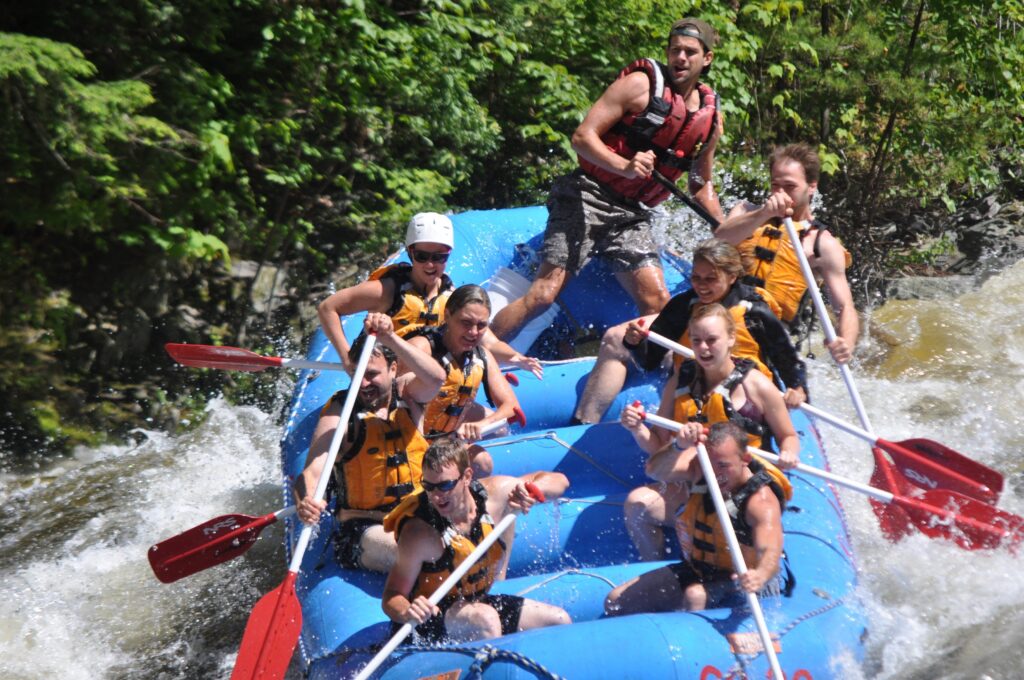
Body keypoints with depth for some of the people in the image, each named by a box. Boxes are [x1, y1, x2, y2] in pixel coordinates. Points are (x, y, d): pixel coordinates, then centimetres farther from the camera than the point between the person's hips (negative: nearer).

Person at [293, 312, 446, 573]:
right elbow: (313, 469, -19)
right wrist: (306, 501, -41)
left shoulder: (406, 395, 6)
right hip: (364, 530, -5)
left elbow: (436, 378, -17)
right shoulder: (341, 412, -5)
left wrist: (390, 338, -28)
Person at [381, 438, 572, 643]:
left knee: (559, 619, -1)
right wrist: (407, 612, -44)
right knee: (484, 618, -35)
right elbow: (392, 596, -21)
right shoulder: (419, 532, -25)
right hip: (431, 616, -6)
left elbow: (558, 481, -3)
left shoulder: (492, 493, -12)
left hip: (478, 601, 6)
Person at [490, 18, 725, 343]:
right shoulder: (641, 84, -7)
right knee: (543, 294, -14)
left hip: (633, 215, 6)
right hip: (588, 199, -6)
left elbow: (701, 186, 23)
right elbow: (582, 136, -12)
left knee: (658, 303, -7)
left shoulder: (710, 119, 11)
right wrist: (624, 166, -28)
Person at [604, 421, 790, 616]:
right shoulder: (699, 464, -10)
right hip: (695, 569, 6)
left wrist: (760, 575, -63)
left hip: (738, 581, -6)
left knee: (696, 597, -40)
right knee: (616, 600, 0)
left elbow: (770, 551, -40)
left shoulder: (761, 500, -26)